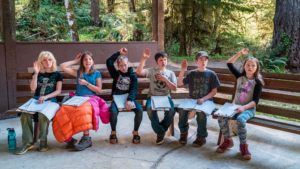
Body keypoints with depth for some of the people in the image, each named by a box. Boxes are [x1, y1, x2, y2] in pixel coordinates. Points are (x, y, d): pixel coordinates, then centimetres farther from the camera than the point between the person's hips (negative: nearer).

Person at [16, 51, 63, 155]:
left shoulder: (57, 75, 12)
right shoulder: (38, 73, 20)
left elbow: (58, 91, 3)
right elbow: (33, 89, 6)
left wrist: (46, 97, -14)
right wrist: (36, 73, -1)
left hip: (50, 101, -3)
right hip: (36, 100, 3)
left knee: (42, 115, -37)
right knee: (25, 115, -30)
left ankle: (43, 141, -20)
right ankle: (28, 142, -22)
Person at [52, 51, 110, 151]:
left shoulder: (97, 73, 14)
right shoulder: (78, 73, 20)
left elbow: (98, 90, 6)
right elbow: (62, 66, 11)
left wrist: (86, 83, -2)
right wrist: (75, 61, 19)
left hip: (91, 99, -3)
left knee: (83, 110, -41)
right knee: (63, 113, -29)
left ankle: (86, 138, -31)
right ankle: (68, 138, -16)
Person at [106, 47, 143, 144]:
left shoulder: (132, 75, 5)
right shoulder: (115, 74, 10)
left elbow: (134, 89, -8)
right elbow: (108, 62, -2)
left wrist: (129, 100, -24)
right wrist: (119, 53, -2)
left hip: (129, 97, 0)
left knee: (140, 110, -27)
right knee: (113, 111, -32)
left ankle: (135, 132, -5)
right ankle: (113, 132, -7)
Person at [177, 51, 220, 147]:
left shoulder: (211, 74, 3)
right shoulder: (192, 73, 9)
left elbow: (214, 91, 0)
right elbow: (179, 84, 2)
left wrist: (203, 99, -15)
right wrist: (183, 70, -8)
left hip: (206, 101, -2)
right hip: (192, 100, 2)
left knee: (201, 112, -34)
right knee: (181, 109, -27)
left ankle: (201, 137, -11)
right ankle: (183, 132, -3)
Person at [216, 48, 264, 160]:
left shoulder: (257, 82, -5)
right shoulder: (240, 77, 7)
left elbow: (255, 101, -11)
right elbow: (229, 64, 6)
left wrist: (244, 107, -25)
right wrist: (240, 53, 0)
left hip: (249, 108, -4)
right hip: (235, 106, 4)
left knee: (240, 119, -36)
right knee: (221, 117, -22)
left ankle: (243, 146, -16)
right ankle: (228, 141, -2)